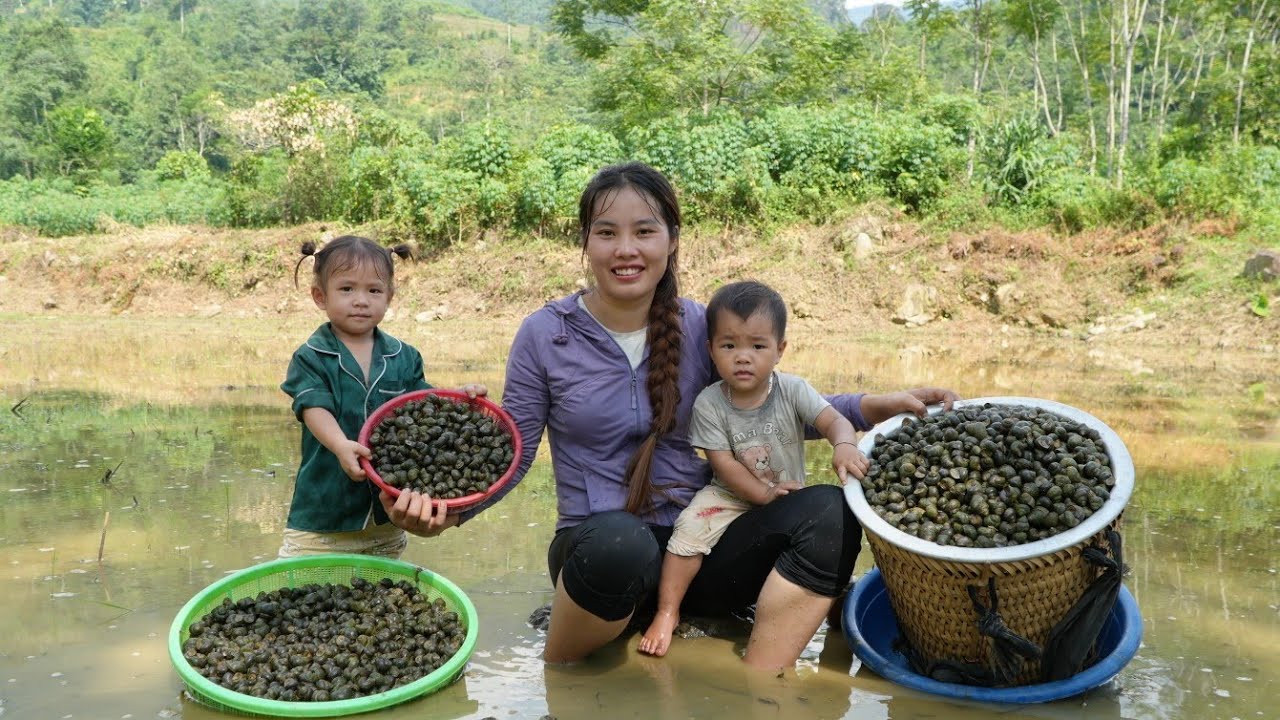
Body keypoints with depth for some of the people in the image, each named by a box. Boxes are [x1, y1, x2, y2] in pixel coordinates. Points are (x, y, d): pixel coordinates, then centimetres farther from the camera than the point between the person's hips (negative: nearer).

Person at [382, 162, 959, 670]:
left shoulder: (700, 328, 3)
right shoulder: (543, 335, -4)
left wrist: (880, 406, 3)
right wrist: (448, 507, -20)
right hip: (599, 550, -3)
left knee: (827, 512, -24)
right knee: (619, 540, -41)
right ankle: (555, 680, -10)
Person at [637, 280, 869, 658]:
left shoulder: (792, 390, -10)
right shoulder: (709, 403, -13)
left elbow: (834, 420, -21)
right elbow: (723, 463, -15)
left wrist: (844, 445, -45)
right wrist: (764, 493, -27)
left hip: (789, 496, 2)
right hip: (730, 495, -1)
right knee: (690, 527, -23)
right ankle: (667, 612, -8)